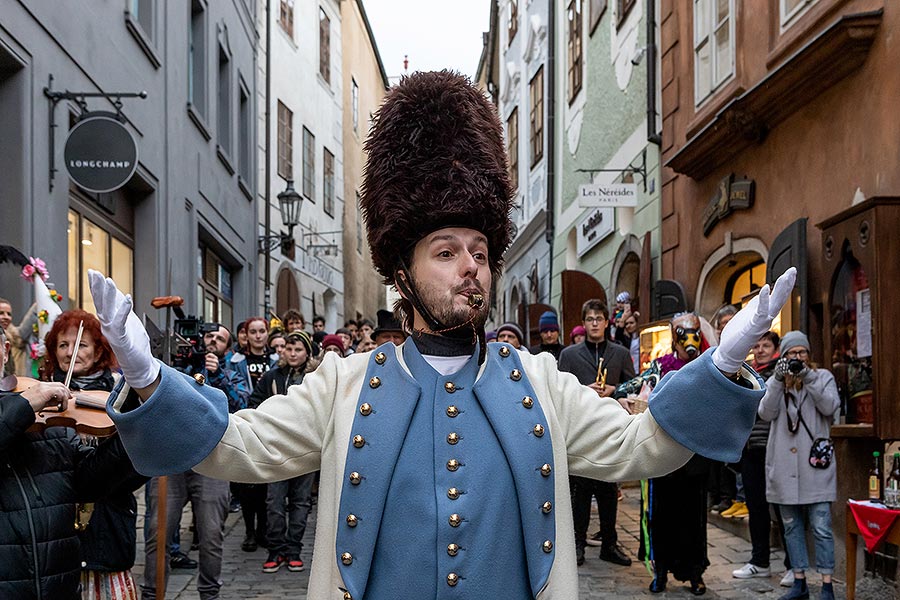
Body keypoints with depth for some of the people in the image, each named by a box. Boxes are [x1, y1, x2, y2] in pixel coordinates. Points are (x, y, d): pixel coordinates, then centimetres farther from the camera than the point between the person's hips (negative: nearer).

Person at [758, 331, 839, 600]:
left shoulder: (822, 377, 7)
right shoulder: (774, 382, 11)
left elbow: (830, 407, -10)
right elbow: (766, 413, -4)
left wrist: (808, 377, -16)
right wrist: (778, 380, -14)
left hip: (814, 464, -3)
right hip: (784, 465, 3)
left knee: (821, 527, -5)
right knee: (792, 527, 9)